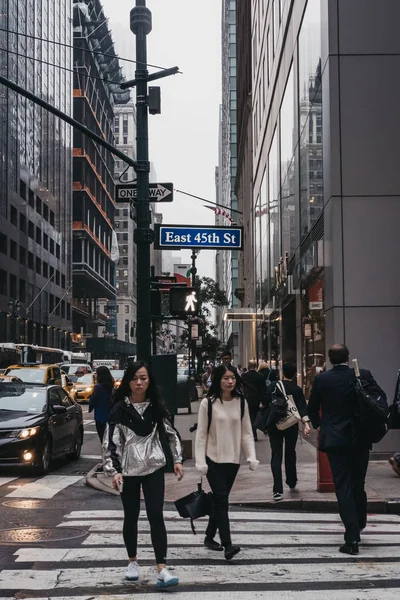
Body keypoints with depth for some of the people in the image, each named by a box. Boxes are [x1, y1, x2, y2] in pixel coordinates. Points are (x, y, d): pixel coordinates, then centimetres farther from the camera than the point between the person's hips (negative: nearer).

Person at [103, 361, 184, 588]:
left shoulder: (157, 406, 1)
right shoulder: (120, 409, -5)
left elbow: (171, 433, 10)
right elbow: (111, 442, -8)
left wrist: (178, 460, 4)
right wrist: (114, 471, -18)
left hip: (154, 468, 0)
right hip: (129, 470, 0)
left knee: (156, 515, -9)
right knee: (131, 516, 12)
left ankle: (162, 569, -11)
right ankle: (133, 561, 32)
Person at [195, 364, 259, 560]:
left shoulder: (241, 402, 2)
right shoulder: (208, 403, -8)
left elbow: (247, 432, 5)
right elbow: (201, 434, -6)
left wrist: (252, 457, -5)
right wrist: (200, 462, -10)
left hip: (233, 460, 4)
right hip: (214, 459, -4)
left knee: (220, 500, 12)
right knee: (222, 501, -10)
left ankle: (210, 536, 28)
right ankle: (227, 545, -14)